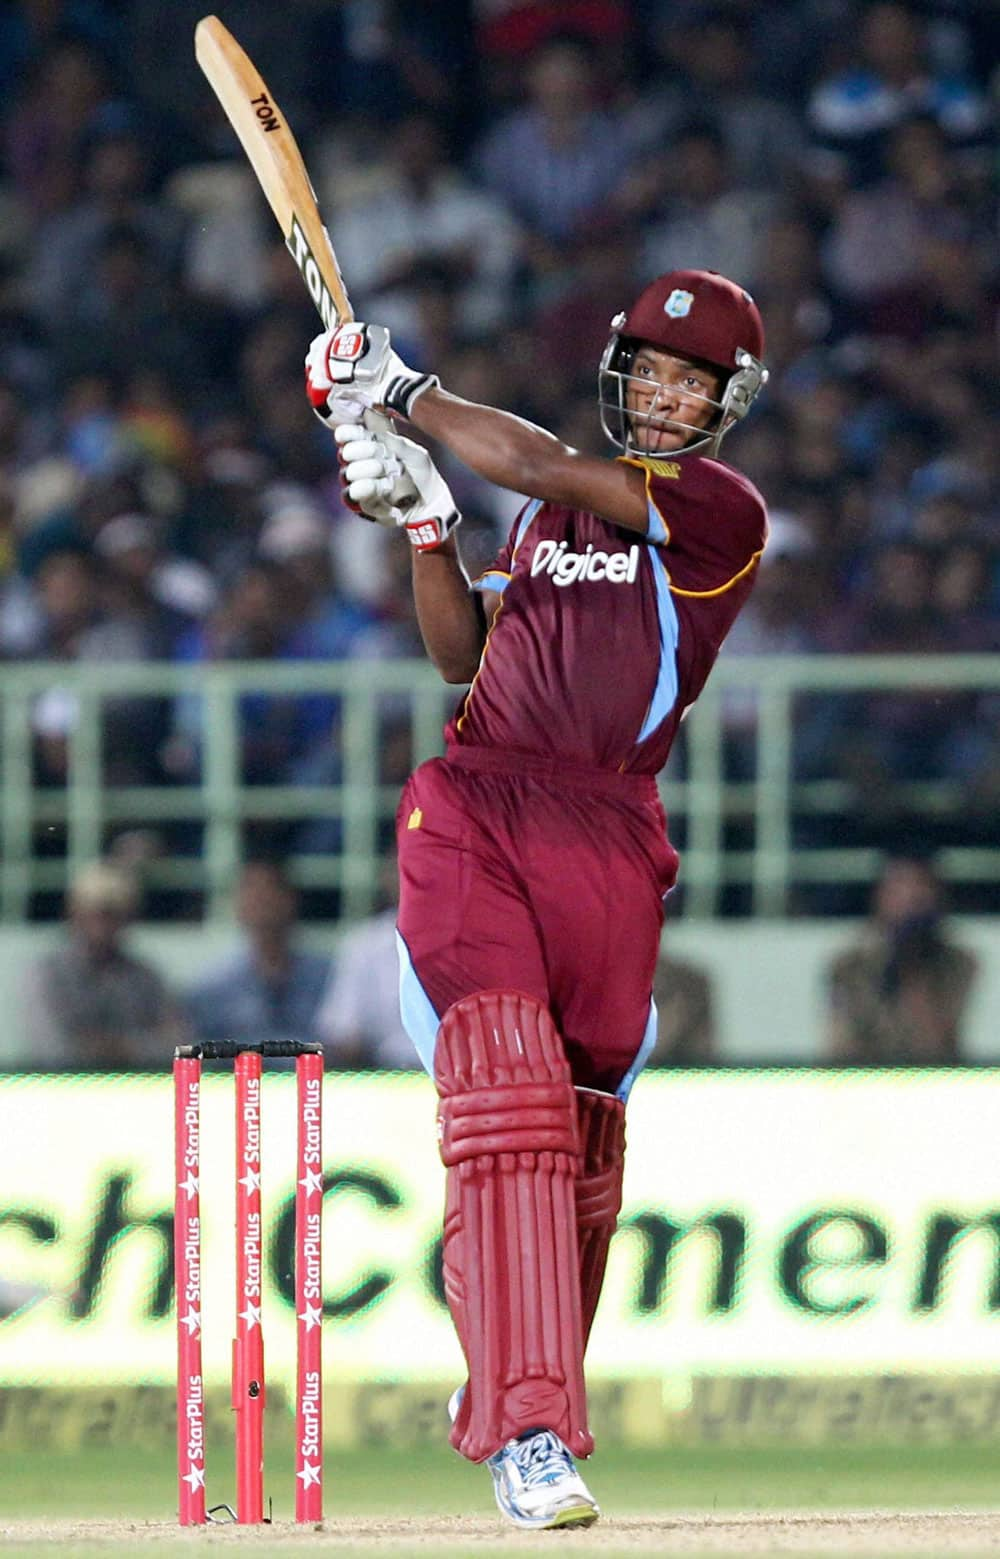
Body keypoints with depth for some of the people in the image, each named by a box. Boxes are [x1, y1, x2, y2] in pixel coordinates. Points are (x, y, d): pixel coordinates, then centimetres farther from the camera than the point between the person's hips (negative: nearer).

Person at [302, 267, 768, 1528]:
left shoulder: (720, 512, 0)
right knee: (506, 1094, -16)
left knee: (583, 1133, 4)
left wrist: (402, 392, 0)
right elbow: (462, 656, 21)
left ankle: (510, 1398, 25)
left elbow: (537, 466, -9)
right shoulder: (557, 506, 19)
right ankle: (529, 1434, -26)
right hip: (471, 812, 2)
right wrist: (426, 524, 7)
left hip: (604, 842, -2)